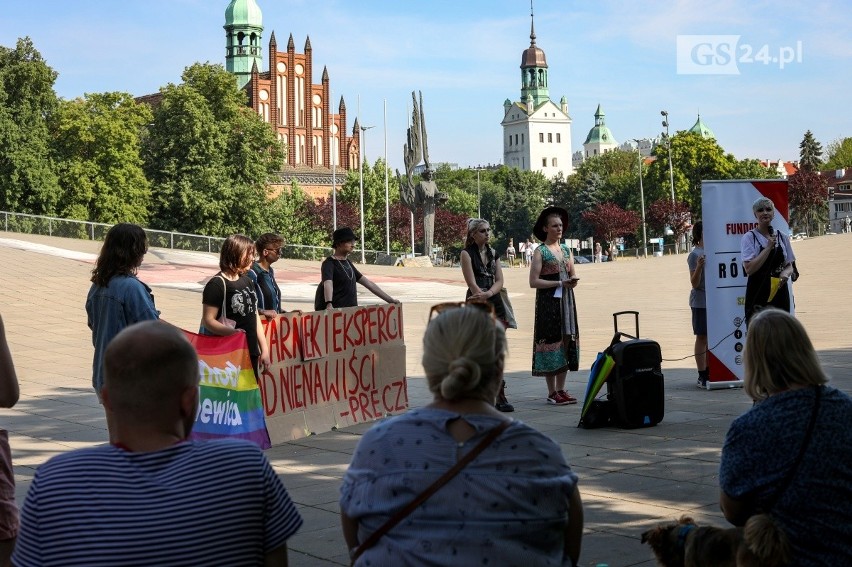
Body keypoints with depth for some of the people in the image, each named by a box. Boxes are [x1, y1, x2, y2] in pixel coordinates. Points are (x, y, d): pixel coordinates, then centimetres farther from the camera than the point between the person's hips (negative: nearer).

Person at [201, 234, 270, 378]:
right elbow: (208, 320, -14)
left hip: (251, 354, 8)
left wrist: (264, 349, 15)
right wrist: (230, 332, -30)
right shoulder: (217, 284, -10)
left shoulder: (247, 281, 14)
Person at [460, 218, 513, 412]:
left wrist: (487, 294, -12)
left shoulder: (493, 253, 16)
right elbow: (473, 285, -9)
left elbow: (499, 281, 6)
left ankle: (500, 398, 0)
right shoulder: (467, 254, -2)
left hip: (495, 304, 5)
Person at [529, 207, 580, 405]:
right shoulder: (540, 251, -6)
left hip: (566, 301, 6)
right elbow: (534, 281, -12)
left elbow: (572, 275, 17)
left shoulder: (565, 250, 13)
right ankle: (552, 392, 2)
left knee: (566, 341, 6)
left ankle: (561, 389, 14)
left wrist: (573, 281, -7)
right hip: (548, 302, -6)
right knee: (551, 341, -4)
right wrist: (560, 283, -16)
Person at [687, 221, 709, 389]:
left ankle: (710, 373, 15)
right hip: (701, 301, -7)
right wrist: (699, 266, -27)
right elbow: (695, 283, -14)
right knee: (702, 337, -2)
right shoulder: (695, 254, -10)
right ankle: (702, 376, 2)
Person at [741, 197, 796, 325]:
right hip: (758, 294, -4)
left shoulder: (782, 237, 10)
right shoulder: (749, 237, -4)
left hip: (779, 292, 4)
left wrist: (785, 273, -8)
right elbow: (749, 269, -14)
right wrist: (769, 247, -13)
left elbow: (789, 266, 16)